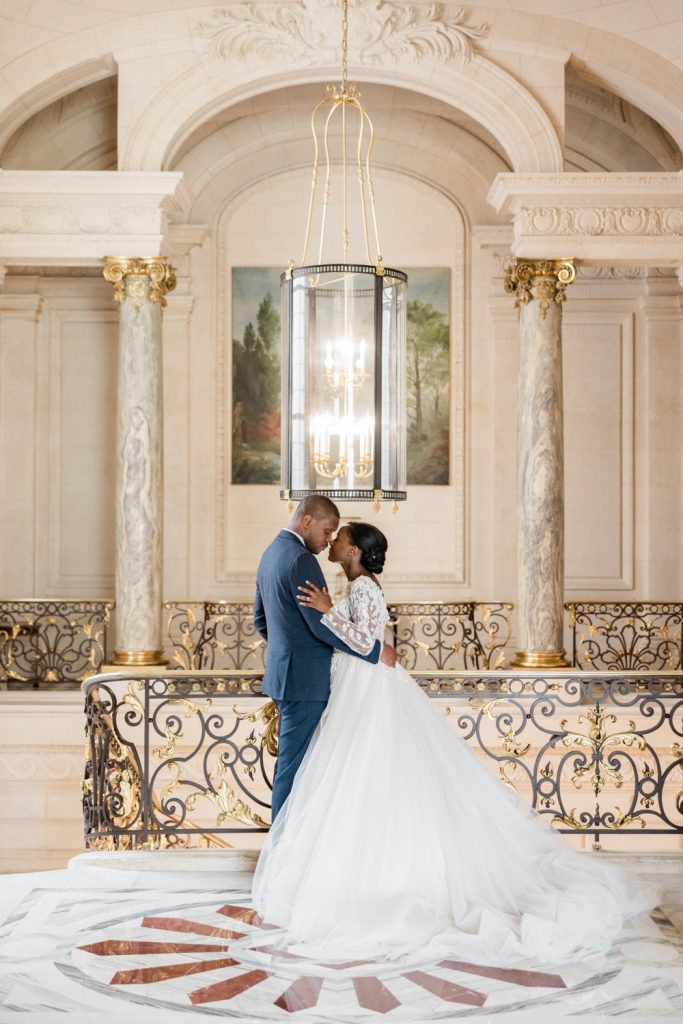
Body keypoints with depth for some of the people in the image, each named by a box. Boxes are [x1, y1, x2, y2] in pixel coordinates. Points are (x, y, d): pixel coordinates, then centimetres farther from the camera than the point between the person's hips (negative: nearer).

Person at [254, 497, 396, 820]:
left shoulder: (272, 552, 13)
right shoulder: (300, 560, -18)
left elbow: (261, 618, 22)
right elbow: (323, 625, -22)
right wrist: (376, 650, -15)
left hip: (284, 672, 10)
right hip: (305, 679, -10)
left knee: (290, 763, 15)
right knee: (295, 765, -4)